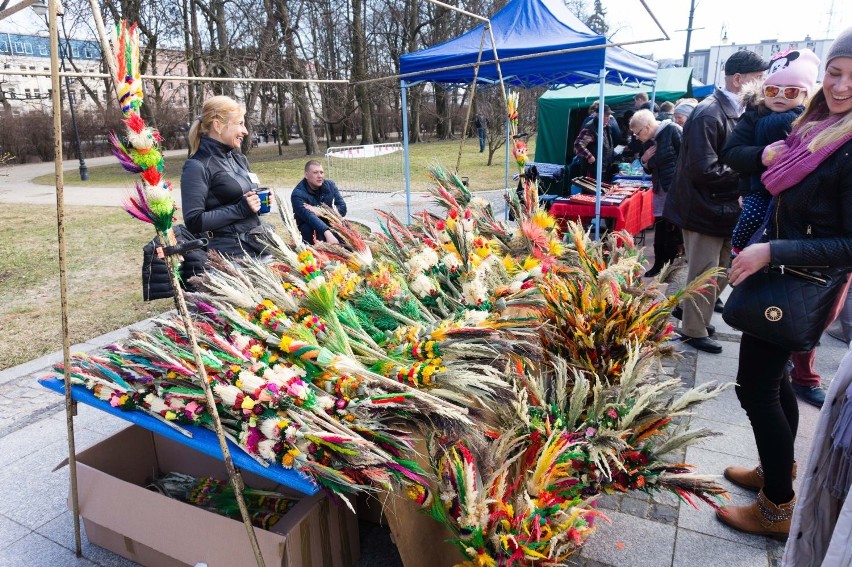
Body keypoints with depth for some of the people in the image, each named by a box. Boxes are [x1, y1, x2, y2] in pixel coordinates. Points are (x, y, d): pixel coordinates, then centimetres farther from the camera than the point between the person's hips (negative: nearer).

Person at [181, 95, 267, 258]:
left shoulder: (239, 159, 11)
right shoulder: (197, 166, -12)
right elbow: (194, 221, -17)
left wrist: (259, 201, 2)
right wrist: (241, 209, -20)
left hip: (255, 246, 7)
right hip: (226, 253, -7)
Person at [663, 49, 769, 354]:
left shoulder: (735, 112, 10)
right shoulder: (709, 114, -20)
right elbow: (704, 170, -26)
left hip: (724, 209, 9)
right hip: (705, 211, -9)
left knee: (720, 271, 20)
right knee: (704, 275, 3)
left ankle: (687, 308, 38)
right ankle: (694, 331, 19)